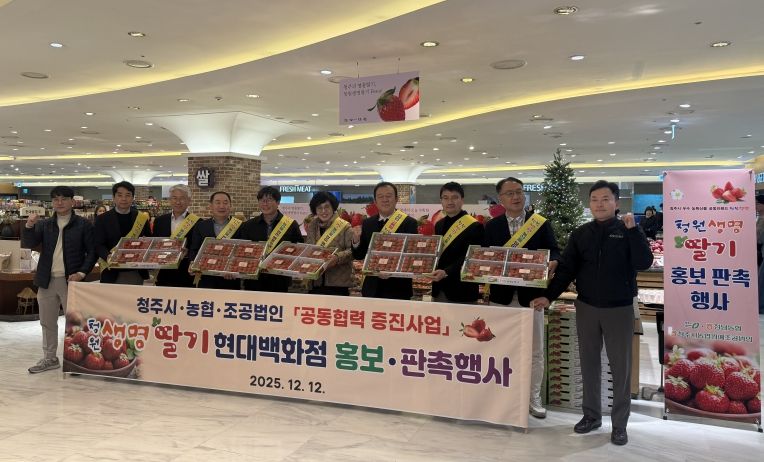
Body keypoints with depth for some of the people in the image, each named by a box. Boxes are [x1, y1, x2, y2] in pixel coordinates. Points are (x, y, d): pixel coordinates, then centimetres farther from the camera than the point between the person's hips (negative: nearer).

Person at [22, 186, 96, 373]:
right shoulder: (44, 225, 10)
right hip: (47, 281, 5)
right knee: (47, 322, 14)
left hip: (71, 280, -5)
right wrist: (29, 226, -18)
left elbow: (92, 252, -3)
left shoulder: (83, 225, -3)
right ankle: (49, 358, 27)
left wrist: (82, 273, -14)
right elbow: (28, 244, -1)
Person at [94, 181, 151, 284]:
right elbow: (99, 245, -3)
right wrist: (108, 257, -23)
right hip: (112, 273, -1)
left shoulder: (142, 218, 6)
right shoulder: (102, 219, 2)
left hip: (136, 273, 2)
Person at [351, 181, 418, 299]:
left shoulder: (409, 223, -6)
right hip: (372, 288, 3)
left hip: (398, 288, -3)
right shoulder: (367, 223, 6)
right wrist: (356, 239, -12)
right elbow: (359, 256, 7)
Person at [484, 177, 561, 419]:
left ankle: (534, 398, 22)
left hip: (531, 295, -1)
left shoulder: (542, 224, 1)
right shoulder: (492, 226, 5)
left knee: (534, 351, 8)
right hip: (501, 295, 1)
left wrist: (552, 263, -25)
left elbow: (554, 252, -3)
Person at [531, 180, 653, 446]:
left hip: (619, 309, -3)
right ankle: (592, 414, 26)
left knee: (620, 366, 5)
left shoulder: (628, 231, -2)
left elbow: (644, 263, -16)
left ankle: (619, 424, 16)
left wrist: (633, 229, -22)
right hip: (586, 308, 3)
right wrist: (549, 296, -7)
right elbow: (566, 269, 3)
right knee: (589, 363, 11)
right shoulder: (580, 234, 5)